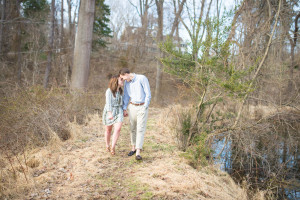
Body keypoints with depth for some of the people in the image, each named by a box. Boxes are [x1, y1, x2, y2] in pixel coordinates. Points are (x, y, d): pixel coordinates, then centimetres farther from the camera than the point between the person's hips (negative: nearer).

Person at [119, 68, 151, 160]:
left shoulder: (142, 78, -15)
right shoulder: (127, 82, 4)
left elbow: (148, 94, -13)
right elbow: (126, 96, 11)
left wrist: (144, 108, -13)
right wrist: (124, 109, 5)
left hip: (142, 107, -5)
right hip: (132, 107, 5)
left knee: (140, 129, -10)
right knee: (133, 128, 10)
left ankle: (138, 153, -12)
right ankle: (133, 148, 25)